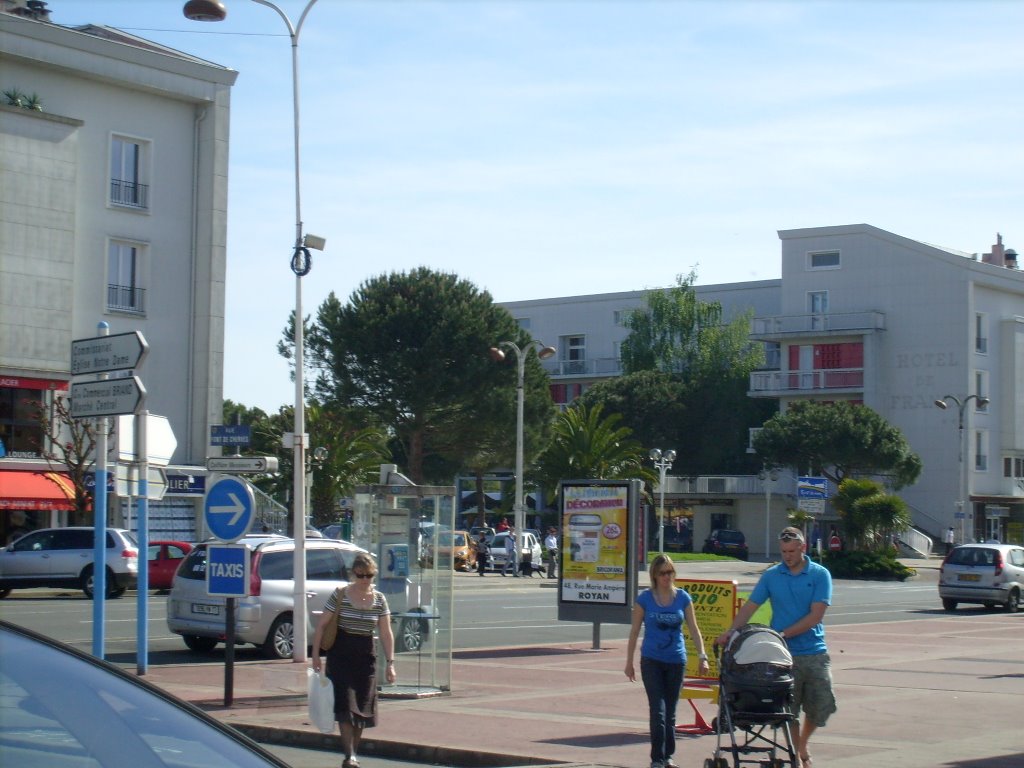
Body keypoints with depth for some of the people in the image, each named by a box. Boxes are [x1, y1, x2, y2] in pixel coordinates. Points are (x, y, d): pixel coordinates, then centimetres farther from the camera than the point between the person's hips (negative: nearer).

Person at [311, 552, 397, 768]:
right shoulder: (340, 595, -6)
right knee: (345, 704, -12)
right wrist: (315, 655, -5)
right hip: (340, 655, -3)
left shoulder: (379, 599, 3)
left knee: (363, 707, 6)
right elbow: (322, 625, -2)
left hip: (365, 655, 3)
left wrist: (389, 662, -2)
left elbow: (386, 633, 4)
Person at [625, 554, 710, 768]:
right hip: (652, 660, -2)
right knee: (658, 710, -10)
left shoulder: (683, 598, 2)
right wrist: (629, 662, 3)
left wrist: (702, 656, -3)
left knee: (670, 711, 9)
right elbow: (635, 631, 3)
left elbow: (693, 629, 6)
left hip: (676, 661, 2)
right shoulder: (645, 598, -2)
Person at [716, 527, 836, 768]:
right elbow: (750, 606, 3)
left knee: (822, 706, 5)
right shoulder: (771, 576, 5)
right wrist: (730, 631, -13)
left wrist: (784, 634, -15)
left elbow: (816, 616, -9)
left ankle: (802, 743, 32)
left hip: (815, 652, 0)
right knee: (788, 710, 0)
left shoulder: (820, 575, -1)